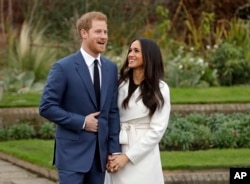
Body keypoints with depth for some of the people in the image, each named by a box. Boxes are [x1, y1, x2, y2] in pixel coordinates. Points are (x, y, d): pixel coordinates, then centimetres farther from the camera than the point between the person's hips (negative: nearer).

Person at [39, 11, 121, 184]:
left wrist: (114, 150, 3)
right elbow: (46, 107, -10)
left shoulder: (111, 68, 8)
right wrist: (82, 122, -14)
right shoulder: (63, 67, -9)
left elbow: (113, 111, 9)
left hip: (100, 151, 5)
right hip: (73, 151, -5)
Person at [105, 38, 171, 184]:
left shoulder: (160, 89, -3)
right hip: (117, 154, 3)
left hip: (142, 157, -3)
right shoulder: (120, 83, 5)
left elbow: (157, 130, -8)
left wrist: (128, 156, -12)